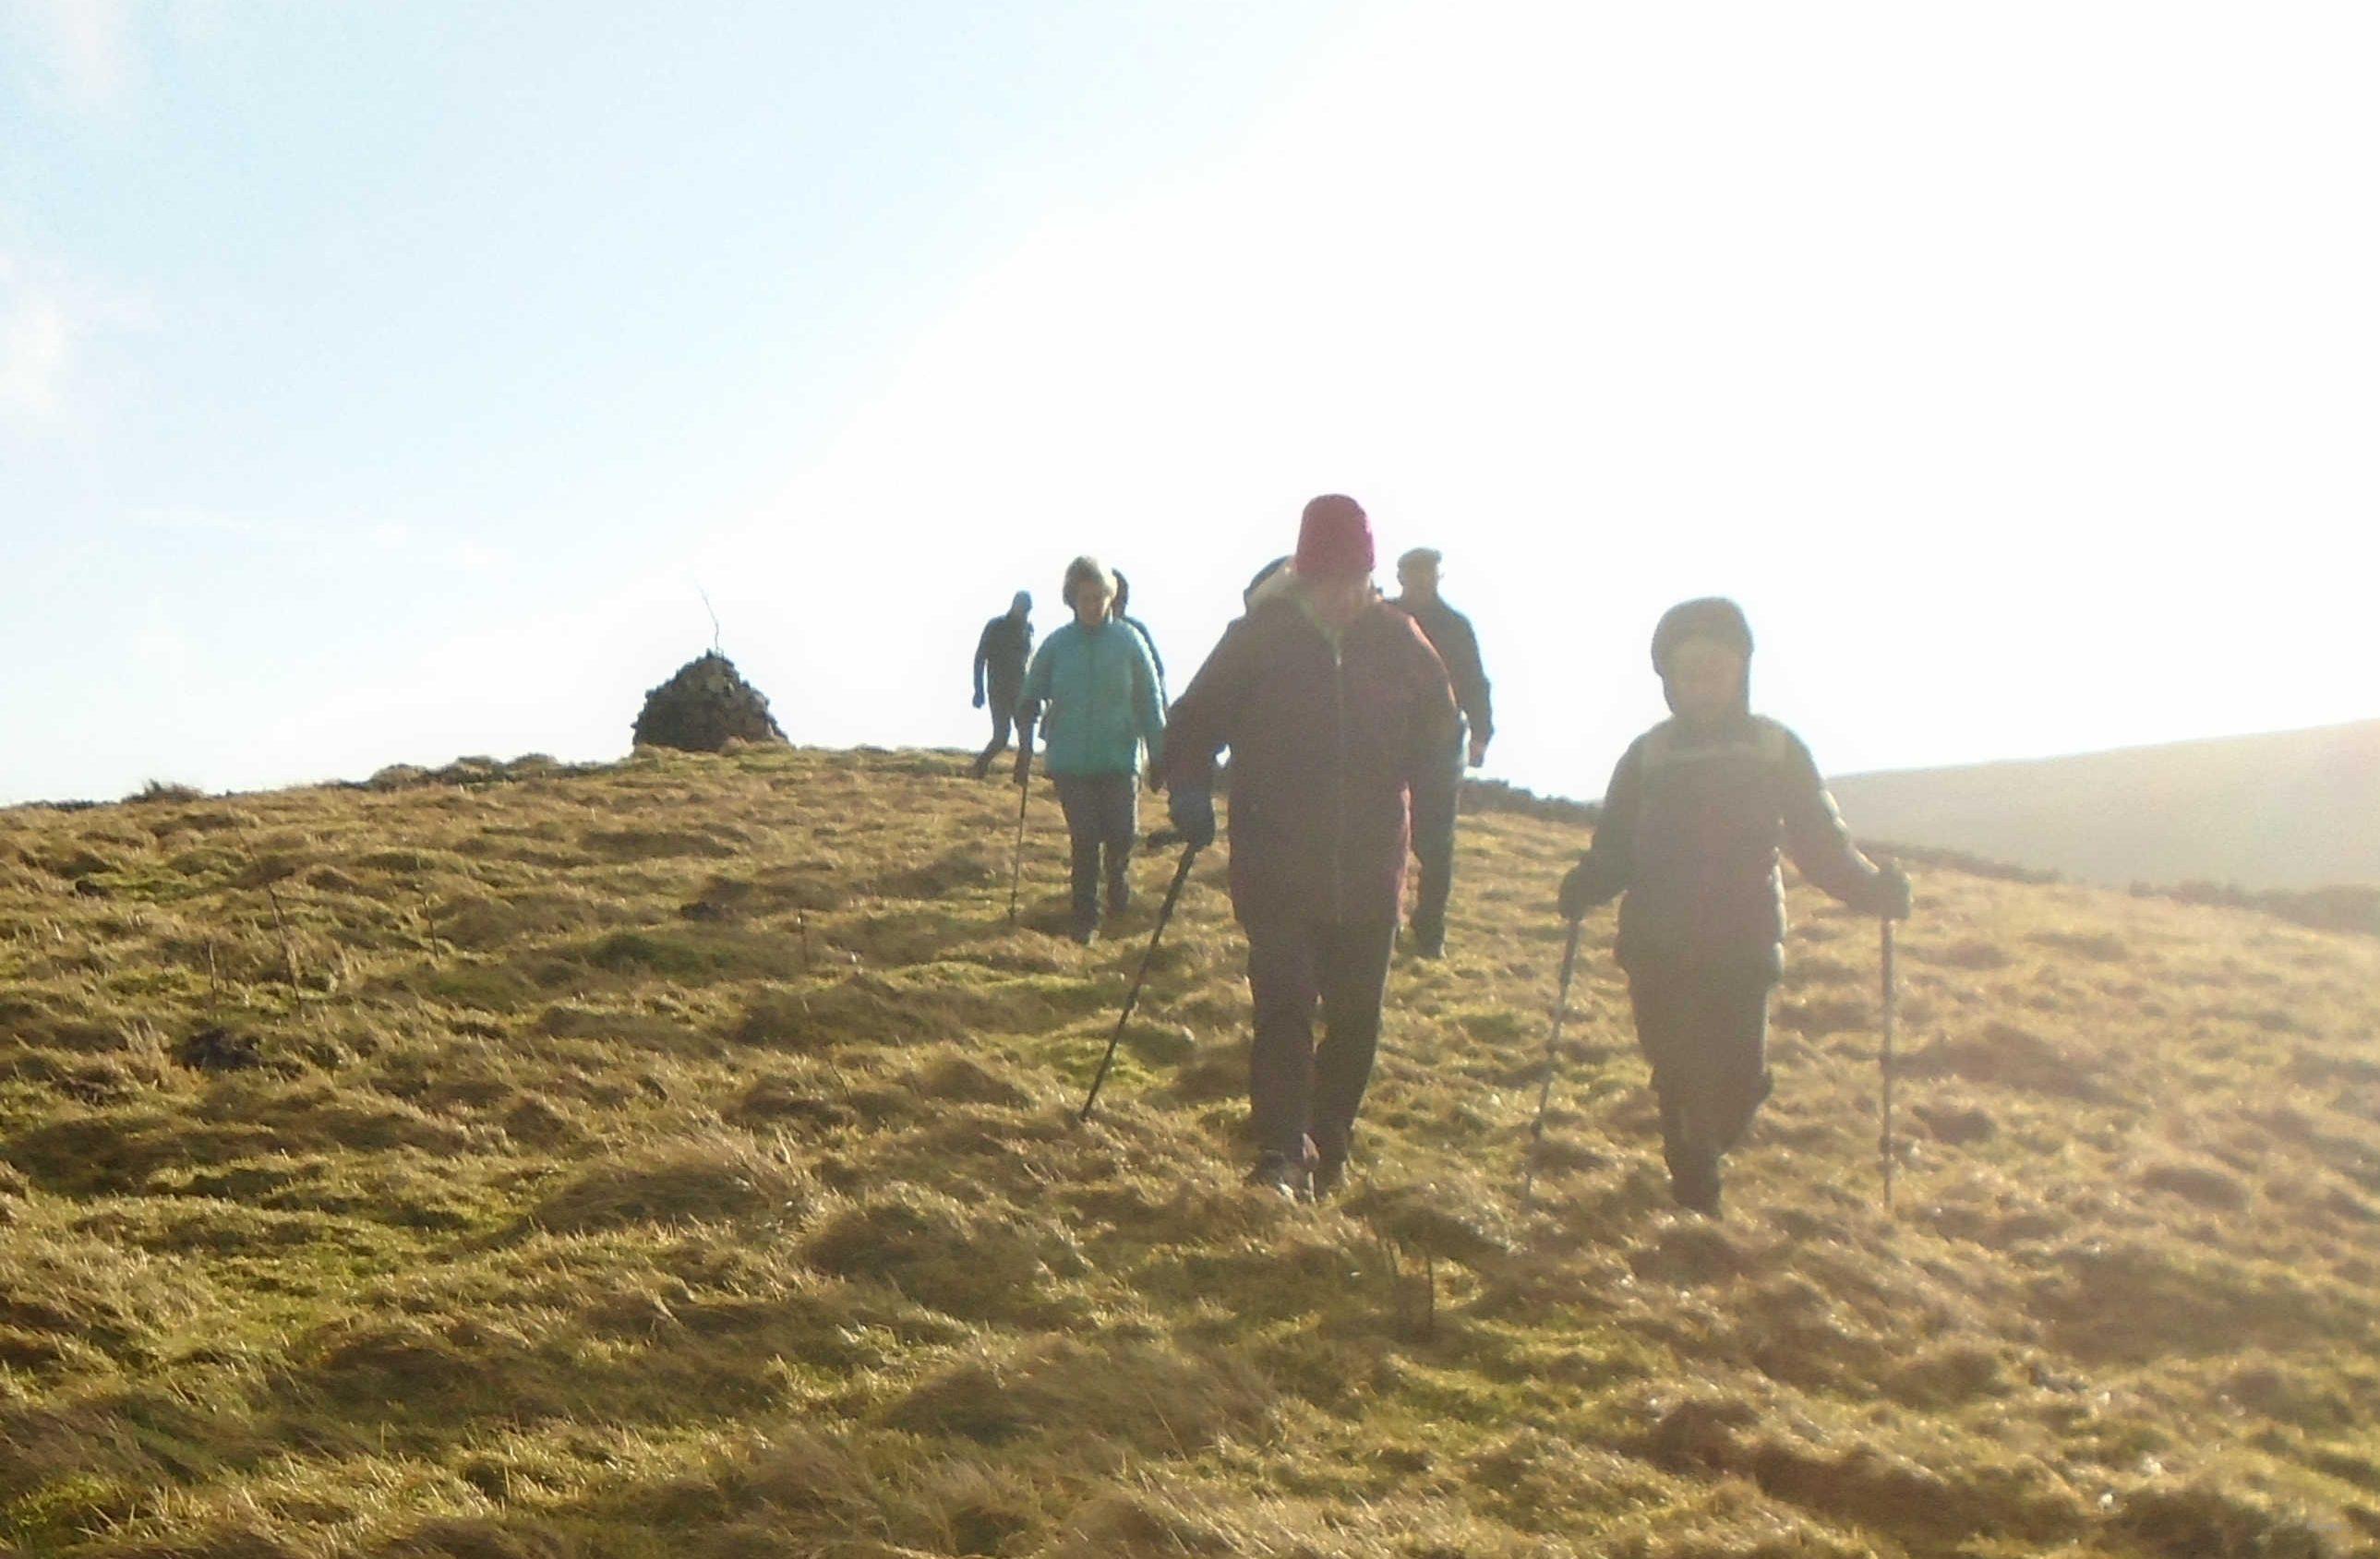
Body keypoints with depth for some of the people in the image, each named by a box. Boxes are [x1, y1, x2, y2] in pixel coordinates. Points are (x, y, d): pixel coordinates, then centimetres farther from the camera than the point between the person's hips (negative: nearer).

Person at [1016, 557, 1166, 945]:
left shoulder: (1129, 642, 0)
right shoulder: (1057, 645, 2)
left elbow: (1150, 705, 5)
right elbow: (1029, 700, 10)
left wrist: (1159, 757, 4)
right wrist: (1025, 749, 1)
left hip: (1119, 757, 0)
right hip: (1070, 760, 0)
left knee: (1121, 833, -9)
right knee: (1084, 841, -3)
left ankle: (1118, 871, 27)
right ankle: (1085, 922, 11)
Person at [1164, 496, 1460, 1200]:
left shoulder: (1395, 638, 0)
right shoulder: (1258, 636, -6)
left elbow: (1438, 718, 19)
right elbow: (1194, 722, 3)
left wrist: (1394, 785, 11)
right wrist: (1191, 793, -13)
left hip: (1369, 869, 3)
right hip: (1276, 868, -3)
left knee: (1357, 1016, 10)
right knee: (1284, 1007, -13)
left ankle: (1327, 1151, 26)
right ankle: (1281, 1157, -17)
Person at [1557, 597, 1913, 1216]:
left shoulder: (1778, 751, 2)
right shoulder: (1648, 755, 4)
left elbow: (1822, 845, 2)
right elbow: (1615, 852, 3)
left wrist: (1872, 887, -14)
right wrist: (1585, 886, -18)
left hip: (1742, 950, -1)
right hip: (1658, 950, 1)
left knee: (1737, 1083, -6)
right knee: (1679, 1080, -1)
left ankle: (1698, 1159, 25)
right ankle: (1696, 1201, 15)